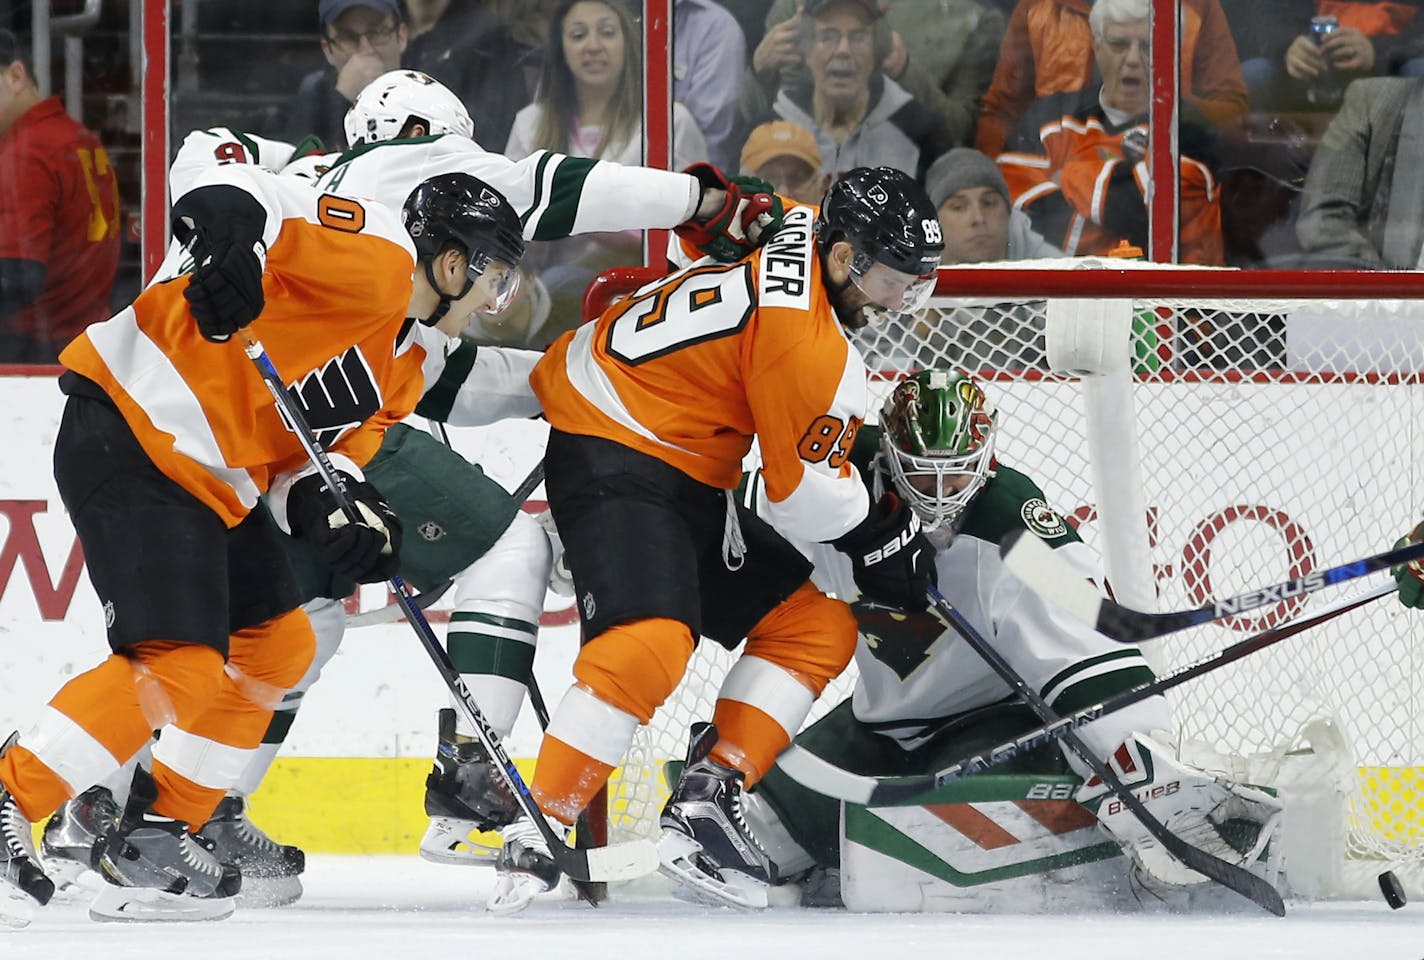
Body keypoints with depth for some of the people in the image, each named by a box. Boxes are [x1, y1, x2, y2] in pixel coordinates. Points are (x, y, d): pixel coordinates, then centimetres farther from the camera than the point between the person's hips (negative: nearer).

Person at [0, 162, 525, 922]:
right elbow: (246, 190, -21)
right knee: (181, 667, -18)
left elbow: (333, 449, 13)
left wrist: (333, 510, -9)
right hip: (127, 438, -11)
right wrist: (228, 235, -43)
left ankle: (154, 832, 21)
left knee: (276, 646, 15)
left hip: (209, 482, 11)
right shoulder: (375, 257, -10)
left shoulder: (403, 366, 19)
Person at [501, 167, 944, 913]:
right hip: (609, 452, -11)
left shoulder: (803, 230, 3)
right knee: (652, 640, -33)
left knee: (815, 627, 8)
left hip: (686, 475, 11)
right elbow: (806, 490, -15)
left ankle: (703, 806, 1)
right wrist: (887, 543, 5)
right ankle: (531, 838, -29)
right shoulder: (808, 343, -24)